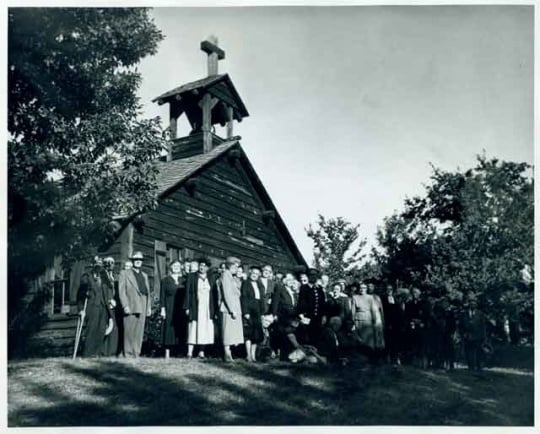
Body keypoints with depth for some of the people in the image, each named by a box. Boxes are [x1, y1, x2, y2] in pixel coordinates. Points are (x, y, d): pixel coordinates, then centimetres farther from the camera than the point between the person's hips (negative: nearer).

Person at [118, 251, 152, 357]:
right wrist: (125, 306, -11)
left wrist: (149, 307, 12)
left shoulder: (144, 275, 23)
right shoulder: (124, 273, 7)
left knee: (139, 332, 1)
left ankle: (136, 354, 4)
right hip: (130, 307, -4)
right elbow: (121, 291, -1)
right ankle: (128, 354, -3)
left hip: (142, 308, 5)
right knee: (129, 332, -6)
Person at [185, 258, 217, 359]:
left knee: (205, 331, 2)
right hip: (195, 308, -3)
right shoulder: (192, 277, 4)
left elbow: (213, 295, 12)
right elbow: (187, 293, 0)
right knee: (193, 329, -6)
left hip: (208, 309, 3)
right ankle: (190, 352, -7)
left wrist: (214, 309, 5)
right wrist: (187, 307, -7)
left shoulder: (210, 279, 13)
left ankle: (201, 352, 8)